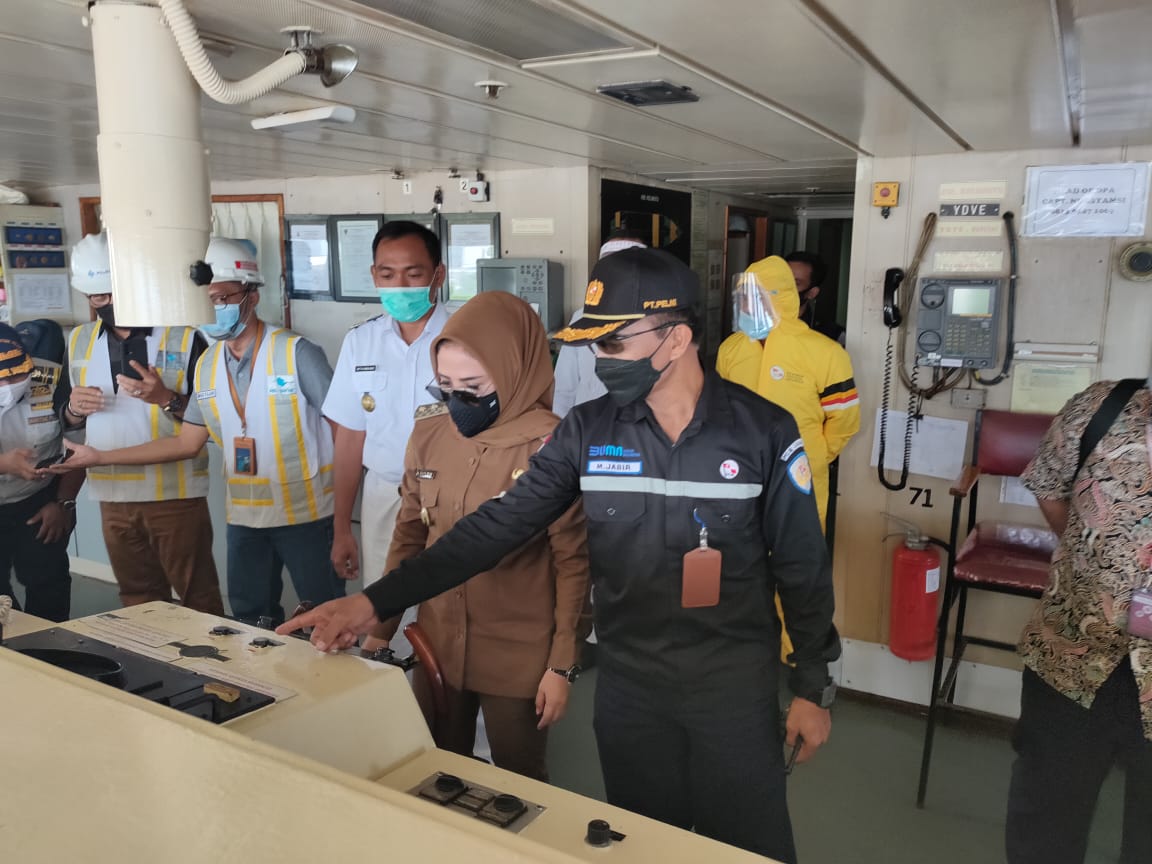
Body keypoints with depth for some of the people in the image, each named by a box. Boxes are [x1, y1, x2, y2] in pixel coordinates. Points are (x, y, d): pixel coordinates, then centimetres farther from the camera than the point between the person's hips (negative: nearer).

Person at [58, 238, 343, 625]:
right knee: (250, 621, 17)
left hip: (307, 514, -6)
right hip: (245, 518, 6)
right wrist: (100, 456, 9)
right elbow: (187, 443, 11)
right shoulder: (207, 365, 6)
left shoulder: (295, 352, -13)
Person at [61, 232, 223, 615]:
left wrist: (166, 399, -22)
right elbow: (70, 421, 18)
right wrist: (75, 409, -4)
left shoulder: (184, 338, -7)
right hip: (113, 496, 5)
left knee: (199, 599, 3)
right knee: (139, 604, 17)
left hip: (175, 494, -5)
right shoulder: (79, 341, 10)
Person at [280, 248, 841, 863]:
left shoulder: (763, 430, -12)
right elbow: (500, 523, -10)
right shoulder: (587, 431, -7)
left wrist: (813, 686, 0)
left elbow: (801, 566, -4)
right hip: (628, 685, 2)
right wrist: (375, 602, -16)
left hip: (736, 686, -2)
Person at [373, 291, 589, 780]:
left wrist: (562, 665, -9)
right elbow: (409, 534, 8)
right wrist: (381, 628, 9)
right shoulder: (429, 431, -2)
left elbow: (572, 561, -12)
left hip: (519, 655, -4)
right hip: (436, 645, 5)